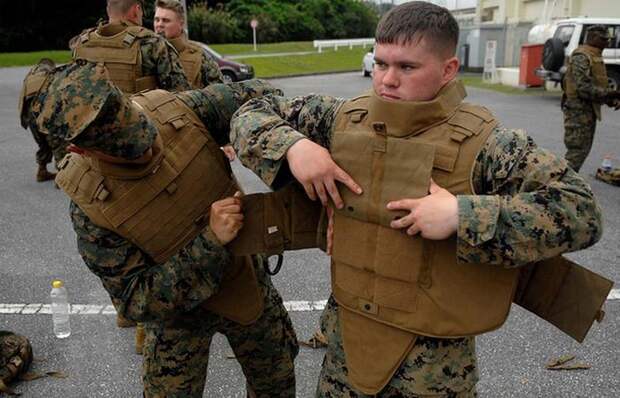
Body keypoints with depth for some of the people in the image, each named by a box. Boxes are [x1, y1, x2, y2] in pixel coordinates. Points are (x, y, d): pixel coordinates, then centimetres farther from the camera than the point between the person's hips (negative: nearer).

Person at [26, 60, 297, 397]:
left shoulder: (179, 111, -25)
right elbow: (137, 302, -25)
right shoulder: (89, 206, -29)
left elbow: (255, 98, -12)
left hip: (247, 274, 4)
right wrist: (211, 241, -37)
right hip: (175, 306, -3)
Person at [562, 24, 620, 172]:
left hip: (588, 110, 10)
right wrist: (607, 94, -25)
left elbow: (597, 83, 22)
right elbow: (583, 87, -24)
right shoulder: (581, 56, -15)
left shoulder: (595, 56, 17)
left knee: (584, 149, 15)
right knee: (577, 150, -9)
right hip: (578, 109, -10)